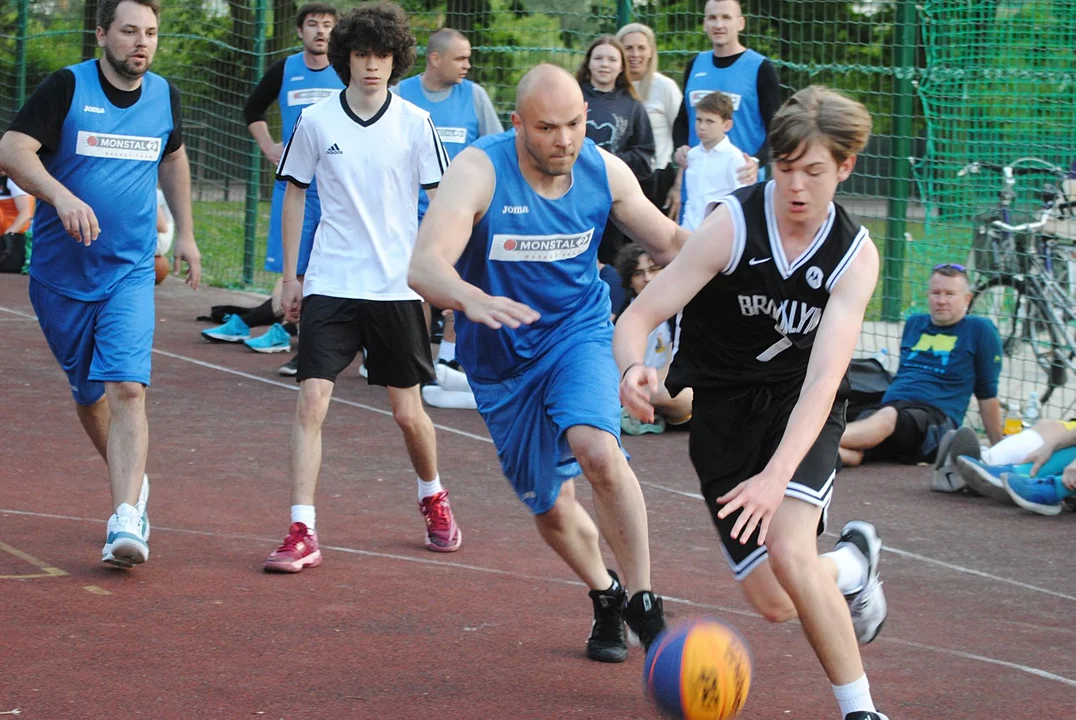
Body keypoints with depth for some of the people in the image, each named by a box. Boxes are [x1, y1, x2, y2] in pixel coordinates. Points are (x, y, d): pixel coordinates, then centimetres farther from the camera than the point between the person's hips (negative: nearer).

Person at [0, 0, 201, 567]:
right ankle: (132, 482, 38)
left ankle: (126, 521, -25)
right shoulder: (67, 87, -8)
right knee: (88, 394, 13)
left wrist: (185, 233, 25)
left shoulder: (165, 95, 5)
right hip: (61, 273, -1)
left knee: (127, 390, -17)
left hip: (130, 272, 1)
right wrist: (62, 196, -35)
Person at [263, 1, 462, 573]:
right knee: (311, 403, -12)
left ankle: (433, 499, 36)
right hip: (330, 285, 0)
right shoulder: (316, 121, -1)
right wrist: (289, 277, 8)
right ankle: (302, 534, -10)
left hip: (398, 287, 0)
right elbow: (294, 195, 9)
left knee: (408, 413, 8)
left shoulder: (414, 123, -2)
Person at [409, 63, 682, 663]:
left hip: (580, 331, 0)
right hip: (503, 358, 0)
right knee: (552, 509, 8)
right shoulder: (480, 171, -23)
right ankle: (606, 596, 39)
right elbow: (424, 265, -36)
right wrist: (471, 298, -58)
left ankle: (643, 603, -14)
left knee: (598, 450, -29)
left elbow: (668, 242, 6)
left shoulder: (604, 171, -10)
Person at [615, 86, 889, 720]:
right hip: (721, 404, 1)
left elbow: (823, 378, -27)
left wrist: (778, 475, -41)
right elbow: (637, 318, -21)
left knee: (788, 552, -27)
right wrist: (635, 370, -45)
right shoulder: (732, 226, -19)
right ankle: (853, 564, 33)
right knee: (773, 601, -4)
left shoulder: (856, 255, -16)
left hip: (800, 406, -1)